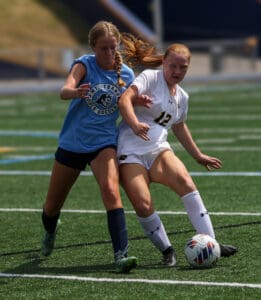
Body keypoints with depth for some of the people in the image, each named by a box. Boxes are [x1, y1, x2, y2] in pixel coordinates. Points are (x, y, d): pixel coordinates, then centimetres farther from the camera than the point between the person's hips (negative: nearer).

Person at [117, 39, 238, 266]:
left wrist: (198, 156, 39)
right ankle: (167, 251, -2)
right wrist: (135, 124, -37)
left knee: (184, 180, -25)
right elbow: (125, 99, -19)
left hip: (158, 150, 5)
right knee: (143, 205, -24)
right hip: (130, 151, -5)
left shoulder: (182, 97, 17)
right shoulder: (150, 77, -3)